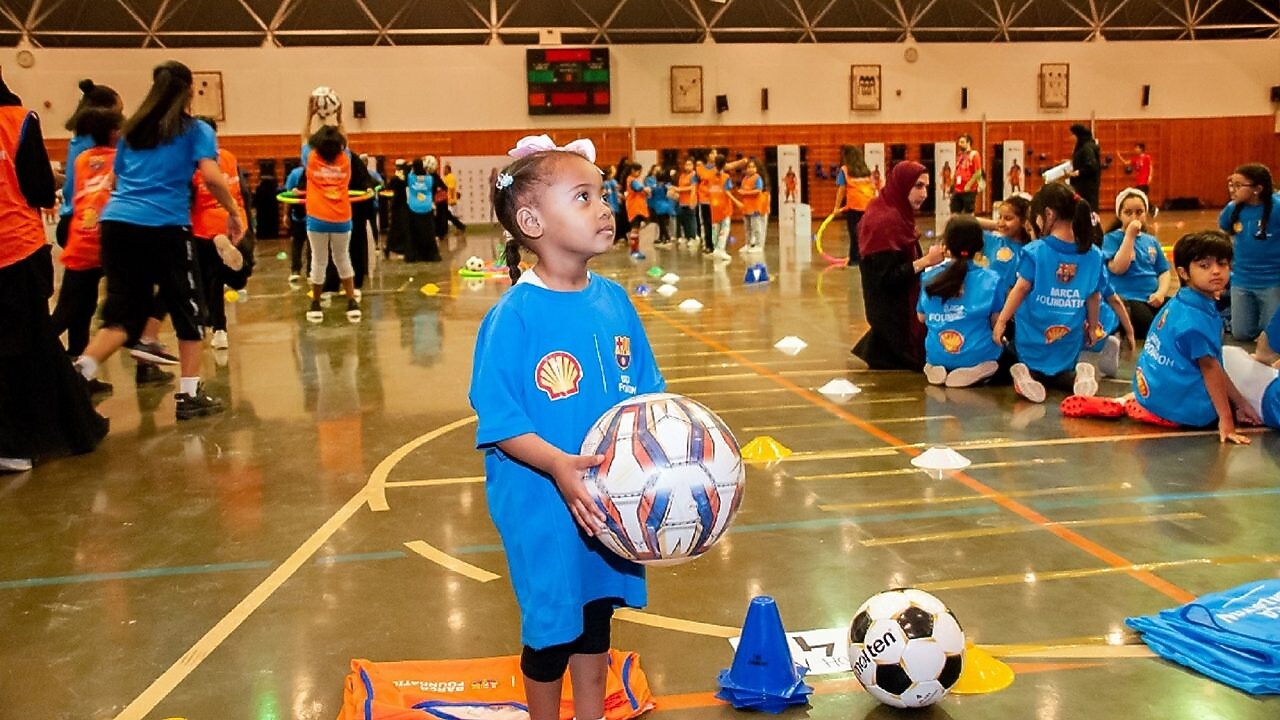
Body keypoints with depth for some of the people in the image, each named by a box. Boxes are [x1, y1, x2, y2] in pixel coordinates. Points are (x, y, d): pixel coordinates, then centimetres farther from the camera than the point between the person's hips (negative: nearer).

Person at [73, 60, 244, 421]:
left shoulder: (131, 130, 21)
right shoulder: (195, 130, 5)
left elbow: (118, 179, 23)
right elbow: (212, 176, -9)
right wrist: (233, 213, 2)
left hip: (116, 223, 5)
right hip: (165, 227, -5)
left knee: (124, 310, 11)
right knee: (187, 307, 9)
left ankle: (81, 368, -13)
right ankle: (190, 394, 10)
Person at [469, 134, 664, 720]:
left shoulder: (614, 301, -1)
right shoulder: (514, 316, -19)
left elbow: (645, 391, 7)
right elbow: (500, 422, -20)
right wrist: (559, 465, -32)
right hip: (542, 505, -6)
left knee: (596, 617, 23)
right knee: (550, 627, 14)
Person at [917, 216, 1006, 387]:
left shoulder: (929, 277, -3)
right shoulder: (991, 279, -10)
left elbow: (921, 317, 9)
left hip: (937, 357, 3)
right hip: (978, 356, -3)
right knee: (1009, 352, 29)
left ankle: (939, 369, 3)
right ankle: (976, 371, 0)